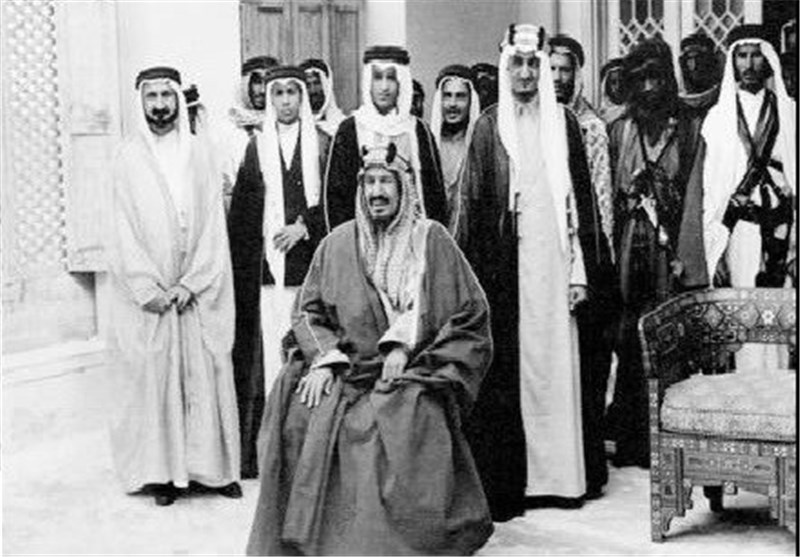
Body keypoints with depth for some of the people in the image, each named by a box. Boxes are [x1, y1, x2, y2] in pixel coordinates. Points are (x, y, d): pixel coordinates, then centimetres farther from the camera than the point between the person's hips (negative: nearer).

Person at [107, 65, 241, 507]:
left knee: (206, 372, 1)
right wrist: (148, 288, -10)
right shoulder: (128, 157, 3)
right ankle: (159, 470, 8)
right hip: (146, 294, -1)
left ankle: (212, 465, 10)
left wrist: (191, 283, -8)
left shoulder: (198, 153, 6)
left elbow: (213, 223, 2)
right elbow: (123, 228, -1)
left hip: (198, 291, 1)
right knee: (151, 374, 0)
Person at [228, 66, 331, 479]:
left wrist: (304, 225, -10)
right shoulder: (257, 146, 12)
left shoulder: (323, 143, 6)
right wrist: (245, 260, 3)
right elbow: (243, 211, 10)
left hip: (312, 259, -1)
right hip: (267, 263, 2)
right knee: (272, 348, -1)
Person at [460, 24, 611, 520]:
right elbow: (473, 202, 3)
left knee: (555, 363, 2)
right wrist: (475, 271, -5)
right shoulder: (490, 126, 6)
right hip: (504, 266, -1)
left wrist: (581, 270, -1)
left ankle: (557, 474, 12)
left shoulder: (563, 124, 8)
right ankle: (506, 479, 5)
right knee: (506, 368, -1)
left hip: (553, 262, 1)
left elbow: (582, 198, 6)